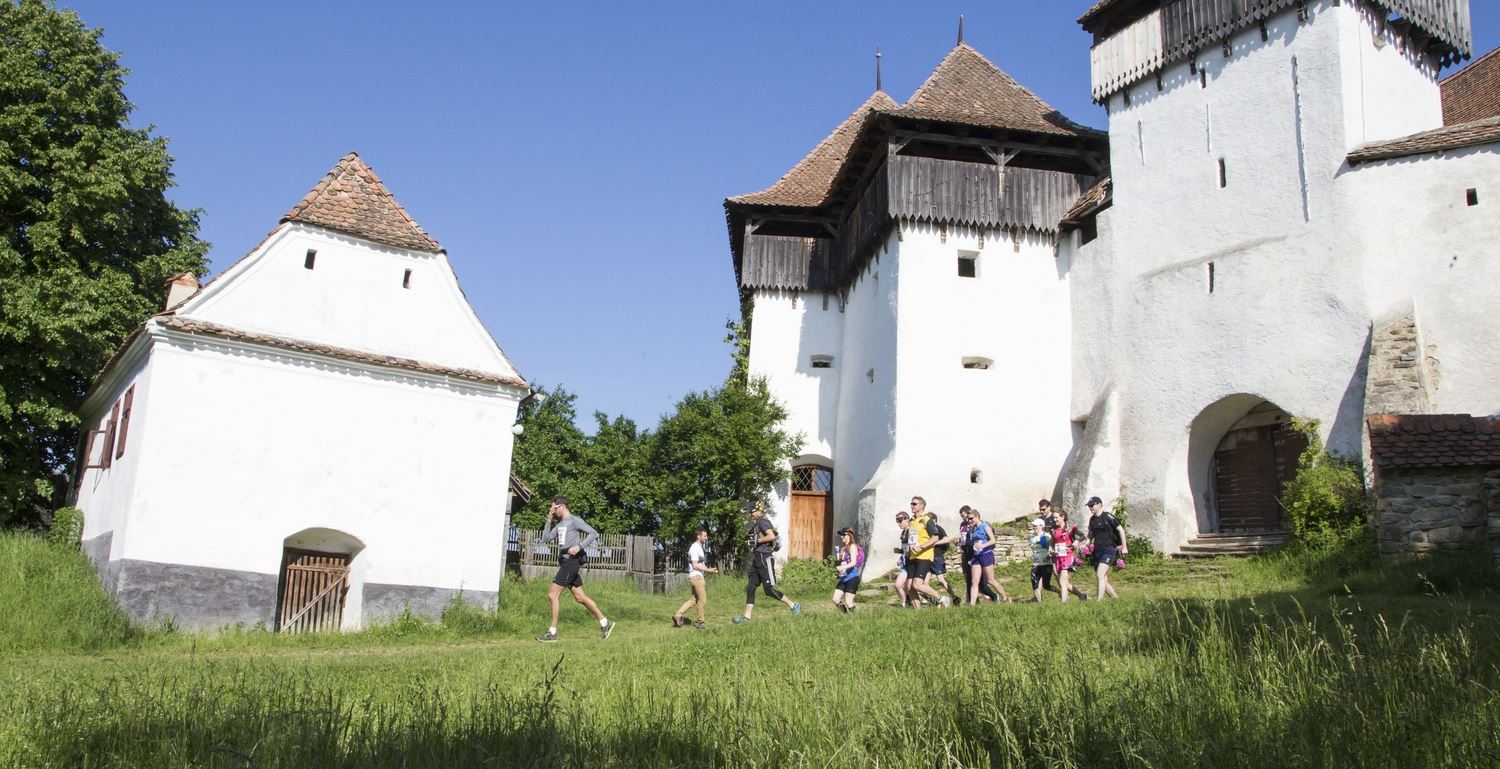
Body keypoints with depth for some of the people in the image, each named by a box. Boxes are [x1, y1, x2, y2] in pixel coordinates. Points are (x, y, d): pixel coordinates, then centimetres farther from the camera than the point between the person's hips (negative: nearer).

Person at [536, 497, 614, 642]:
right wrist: (549, 520, 9)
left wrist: (579, 546, -22)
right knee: (580, 597, 9)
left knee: (552, 594, -9)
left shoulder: (574, 520, -6)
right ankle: (605, 623, 15)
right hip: (564, 562, 9)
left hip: (571, 562, -9)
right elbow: (545, 539, 14)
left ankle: (552, 632, -5)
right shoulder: (559, 524, 19)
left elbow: (594, 533, -12)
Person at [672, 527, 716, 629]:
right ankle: (700, 622, 8)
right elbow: (695, 565, -19)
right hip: (696, 576, -10)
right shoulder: (695, 548, -15)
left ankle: (678, 616, 9)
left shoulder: (699, 547, 17)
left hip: (697, 576, 10)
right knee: (702, 600, -2)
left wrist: (708, 569, 10)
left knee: (694, 599, 11)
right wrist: (708, 570, -16)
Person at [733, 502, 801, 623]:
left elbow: (772, 536, -26)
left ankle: (794, 605, 5)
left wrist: (757, 540, -19)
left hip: (765, 559, -10)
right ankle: (747, 616, 4)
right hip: (757, 559, 10)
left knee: (769, 590, -7)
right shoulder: (756, 524, 18)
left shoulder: (762, 521, -12)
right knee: (750, 588, 4)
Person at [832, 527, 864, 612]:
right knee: (835, 600, -1)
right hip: (843, 578, 8)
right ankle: (846, 614, 15)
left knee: (848, 602, -8)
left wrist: (843, 567, -35)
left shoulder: (852, 547, -8)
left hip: (852, 578, -8)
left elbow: (853, 562, -21)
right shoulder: (843, 548, 14)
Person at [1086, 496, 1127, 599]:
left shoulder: (1107, 516, -8)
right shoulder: (1092, 519, 13)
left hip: (1108, 550, -8)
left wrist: (1124, 547, -9)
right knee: (1104, 581, 8)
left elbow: (1121, 530, -8)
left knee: (1100, 575, -21)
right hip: (1097, 551, 8)